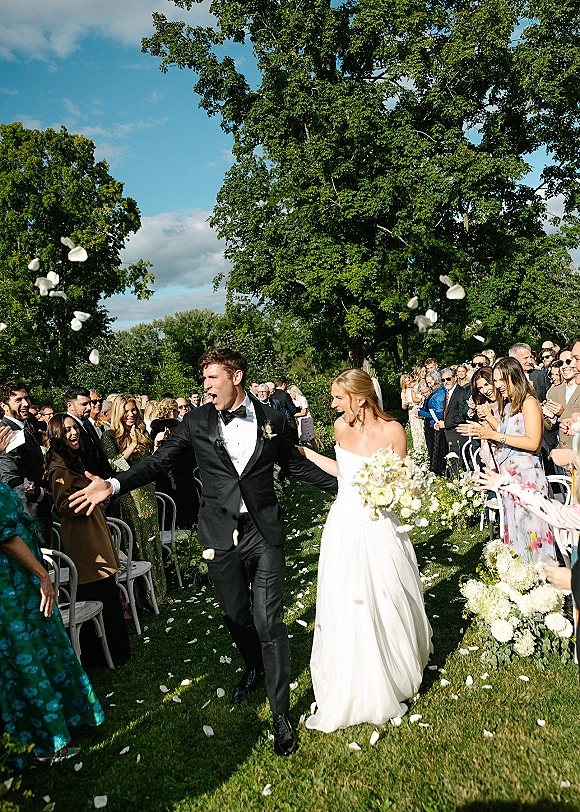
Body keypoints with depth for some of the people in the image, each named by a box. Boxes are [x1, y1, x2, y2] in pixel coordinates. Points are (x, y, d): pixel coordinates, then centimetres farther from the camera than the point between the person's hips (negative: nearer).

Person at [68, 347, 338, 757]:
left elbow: (298, 465, 9)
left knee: (269, 622, -1)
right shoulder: (197, 421, -2)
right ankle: (254, 669, 50)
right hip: (221, 536, 2)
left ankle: (281, 714, 17)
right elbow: (160, 461, 1)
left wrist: (346, 486, 7)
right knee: (235, 615, 19)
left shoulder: (272, 419, -1)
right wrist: (114, 485, -11)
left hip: (264, 533, -1)